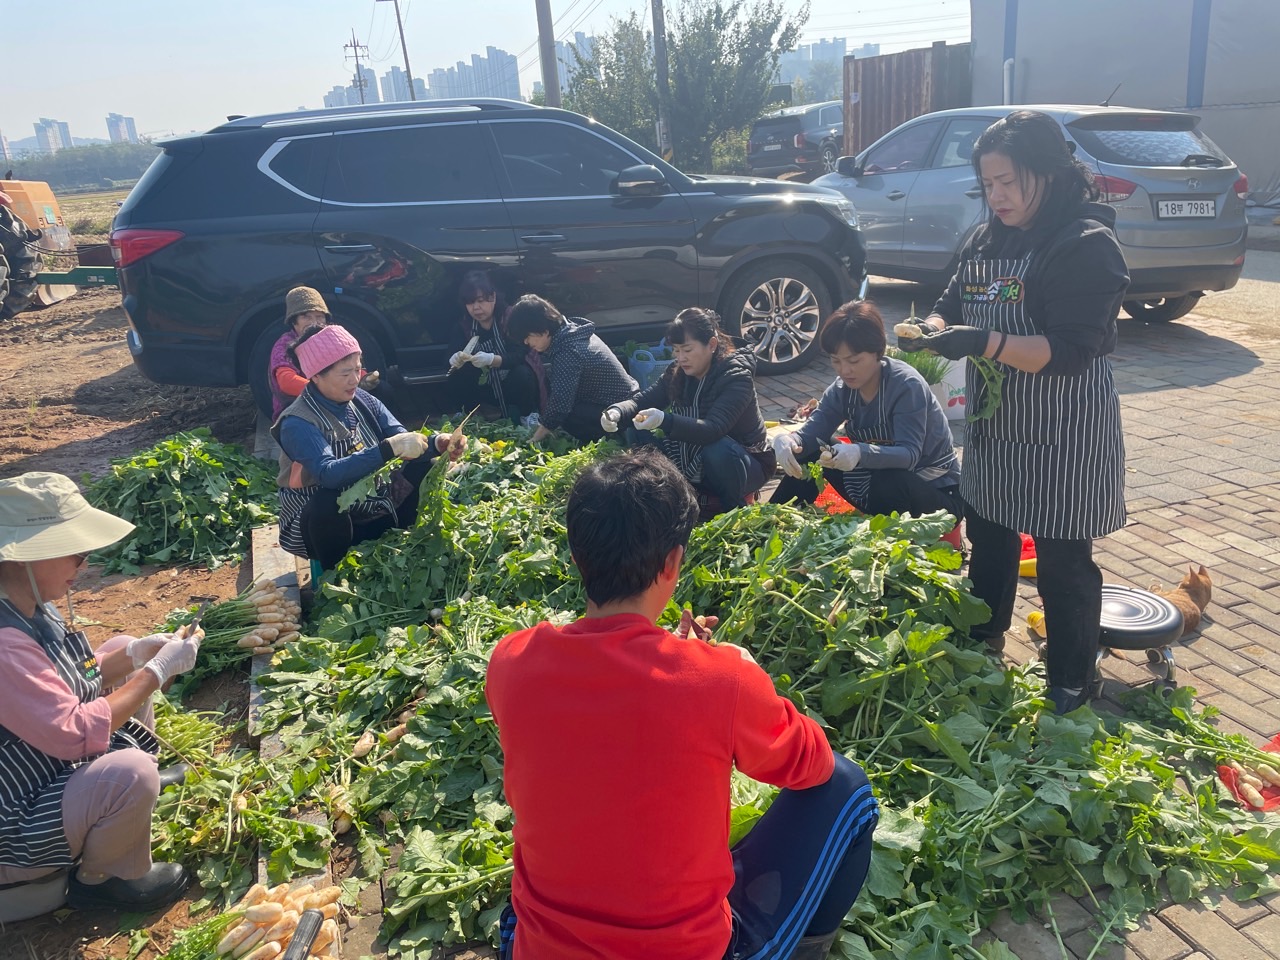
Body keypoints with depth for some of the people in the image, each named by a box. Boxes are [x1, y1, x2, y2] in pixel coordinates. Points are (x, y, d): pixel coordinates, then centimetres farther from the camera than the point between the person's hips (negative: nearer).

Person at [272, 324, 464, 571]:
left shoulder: (362, 401, -3)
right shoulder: (298, 424, -21)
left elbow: (405, 443, -6)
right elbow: (329, 474, -37)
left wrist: (436, 443, -28)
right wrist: (389, 449, -46)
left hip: (374, 513, 6)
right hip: (322, 522, -6)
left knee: (427, 466, -6)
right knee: (327, 501, -39)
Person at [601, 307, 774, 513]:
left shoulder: (736, 377, -23)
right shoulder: (678, 373, -4)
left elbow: (713, 430, -37)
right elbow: (641, 401, -8)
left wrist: (664, 420, -51)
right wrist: (616, 413, -31)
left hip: (745, 464, -6)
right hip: (694, 464, 6)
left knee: (717, 448, -40)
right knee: (636, 433, -10)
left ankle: (735, 510, -13)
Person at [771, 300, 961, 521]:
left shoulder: (907, 386, -24)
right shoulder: (842, 389, -4)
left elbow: (909, 454, -34)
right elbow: (812, 432, -11)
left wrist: (860, 453, -53)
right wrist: (787, 440, -35)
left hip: (938, 492, -6)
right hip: (882, 475, 6)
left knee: (888, 485, -38)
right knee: (810, 451, -7)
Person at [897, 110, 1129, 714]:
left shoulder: (1087, 245, -15)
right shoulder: (987, 240, 7)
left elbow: (1070, 350, -23)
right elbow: (954, 305, 12)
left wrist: (983, 341, -33)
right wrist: (936, 329, -12)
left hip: (1063, 442, -7)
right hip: (994, 431, 7)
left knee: (1062, 567, 3)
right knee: (987, 545, 20)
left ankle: (1069, 695, 21)